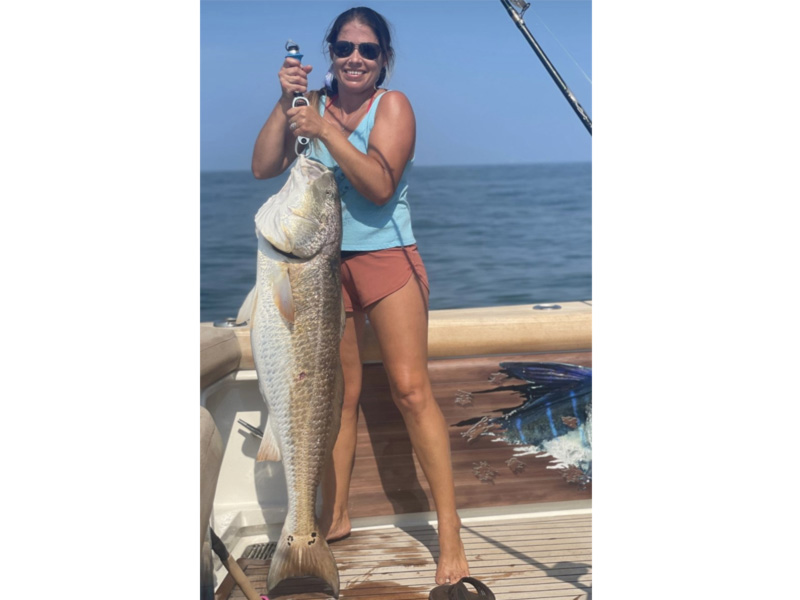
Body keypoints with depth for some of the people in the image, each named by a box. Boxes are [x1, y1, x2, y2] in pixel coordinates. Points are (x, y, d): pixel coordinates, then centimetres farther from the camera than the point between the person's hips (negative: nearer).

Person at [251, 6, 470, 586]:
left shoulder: (392, 104, -5)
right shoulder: (315, 103, 8)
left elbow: (380, 185, -18)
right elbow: (264, 167, -1)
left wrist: (326, 131, -22)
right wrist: (285, 103, -10)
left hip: (386, 259, -4)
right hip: (325, 262, 5)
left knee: (412, 389, -10)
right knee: (338, 395, 11)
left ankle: (451, 533, -4)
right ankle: (335, 516, 25)